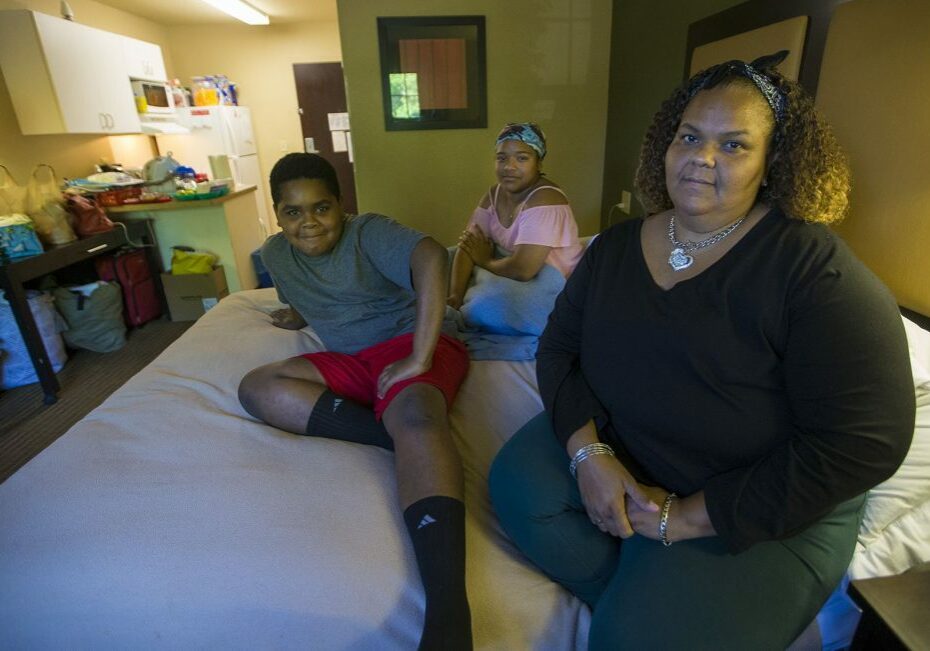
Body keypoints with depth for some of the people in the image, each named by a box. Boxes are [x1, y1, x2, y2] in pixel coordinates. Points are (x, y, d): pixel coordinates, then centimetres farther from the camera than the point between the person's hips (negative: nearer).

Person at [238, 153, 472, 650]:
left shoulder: (369, 233, -9)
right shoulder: (276, 254, 12)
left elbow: (431, 256, -31)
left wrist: (418, 359, -32)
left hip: (411, 345, -6)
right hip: (351, 362, 7)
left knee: (414, 420, -39)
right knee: (256, 388, -16)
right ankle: (403, 435, -29)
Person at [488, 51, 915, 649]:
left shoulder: (812, 265, -17)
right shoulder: (616, 246, -1)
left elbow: (863, 442, -19)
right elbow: (559, 349, 0)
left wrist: (688, 516, -20)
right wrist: (588, 452, -18)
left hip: (764, 514, -4)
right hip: (616, 456, 6)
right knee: (520, 483, -17)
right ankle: (641, 591, 0)